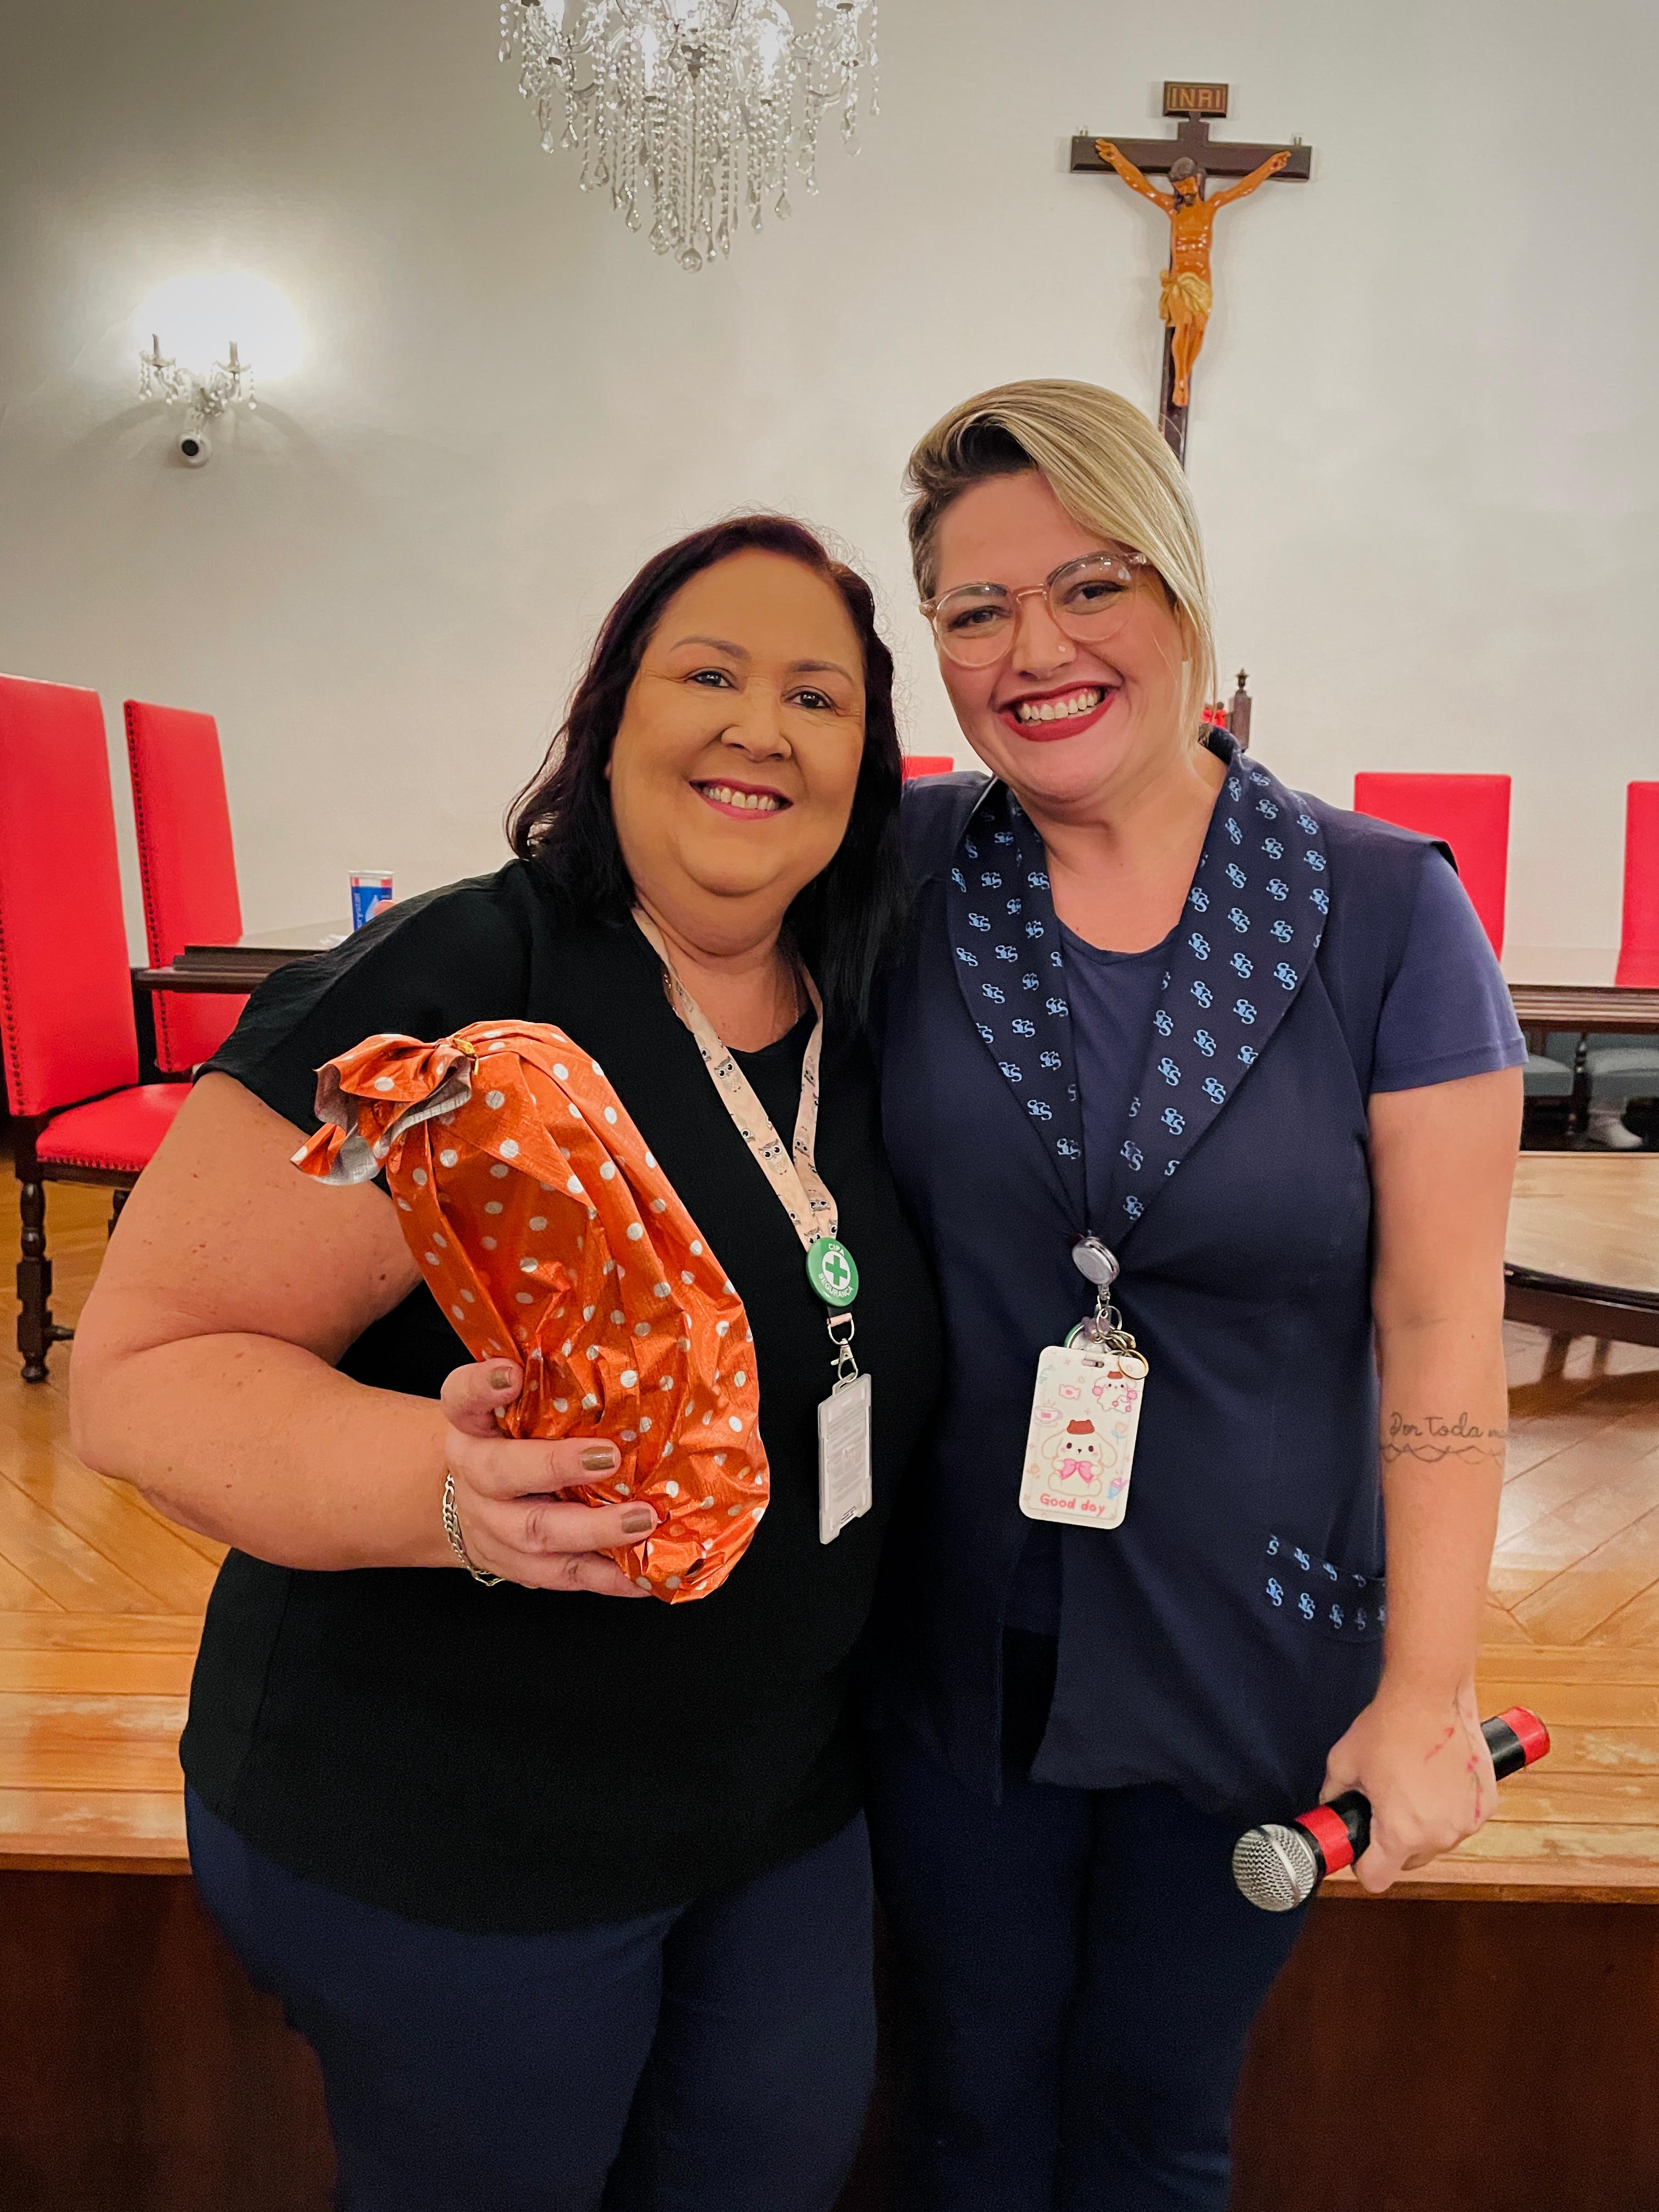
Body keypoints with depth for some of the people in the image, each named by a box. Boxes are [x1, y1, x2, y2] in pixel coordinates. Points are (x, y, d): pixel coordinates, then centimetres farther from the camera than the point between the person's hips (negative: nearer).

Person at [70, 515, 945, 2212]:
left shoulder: (862, 1033, -1)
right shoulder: (443, 987, -22)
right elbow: (142, 1369, -23)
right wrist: (442, 1485, -39)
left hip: (784, 1800, 6)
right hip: (439, 1836, -6)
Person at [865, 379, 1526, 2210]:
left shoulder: (1383, 910, -11)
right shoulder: (901, 874, -7)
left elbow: (1441, 1331, -9)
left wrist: (1428, 1693, -8)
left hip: (1252, 1661, -1)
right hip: (958, 1640, 2)